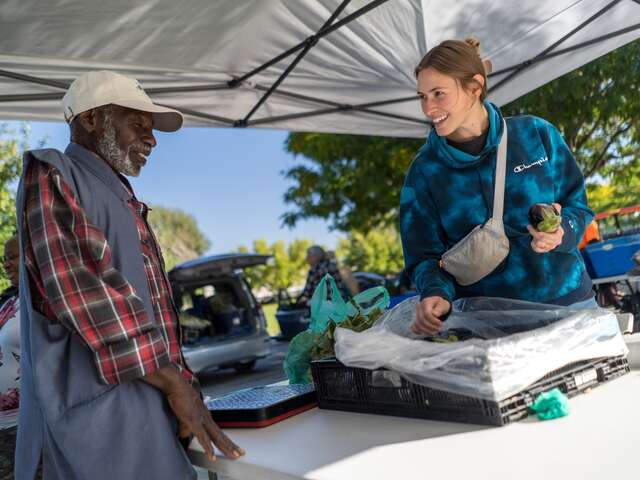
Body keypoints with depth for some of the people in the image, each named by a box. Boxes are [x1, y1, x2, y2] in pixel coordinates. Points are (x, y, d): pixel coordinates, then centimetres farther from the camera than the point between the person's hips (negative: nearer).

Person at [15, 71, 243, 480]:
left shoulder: (124, 203, 20)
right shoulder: (52, 177, -5)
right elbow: (82, 292, -19)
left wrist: (185, 392, 10)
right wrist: (176, 382, -15)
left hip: (149, 415, 8)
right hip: (97, 418, -8)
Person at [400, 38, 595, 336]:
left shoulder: (537, 135, -2)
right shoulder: (424, 171, -2)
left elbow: (577, 203, 6)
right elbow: (425, 254, -2)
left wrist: (562, 232, -16)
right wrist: (437, 293, -22)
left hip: (568, 300, 1)